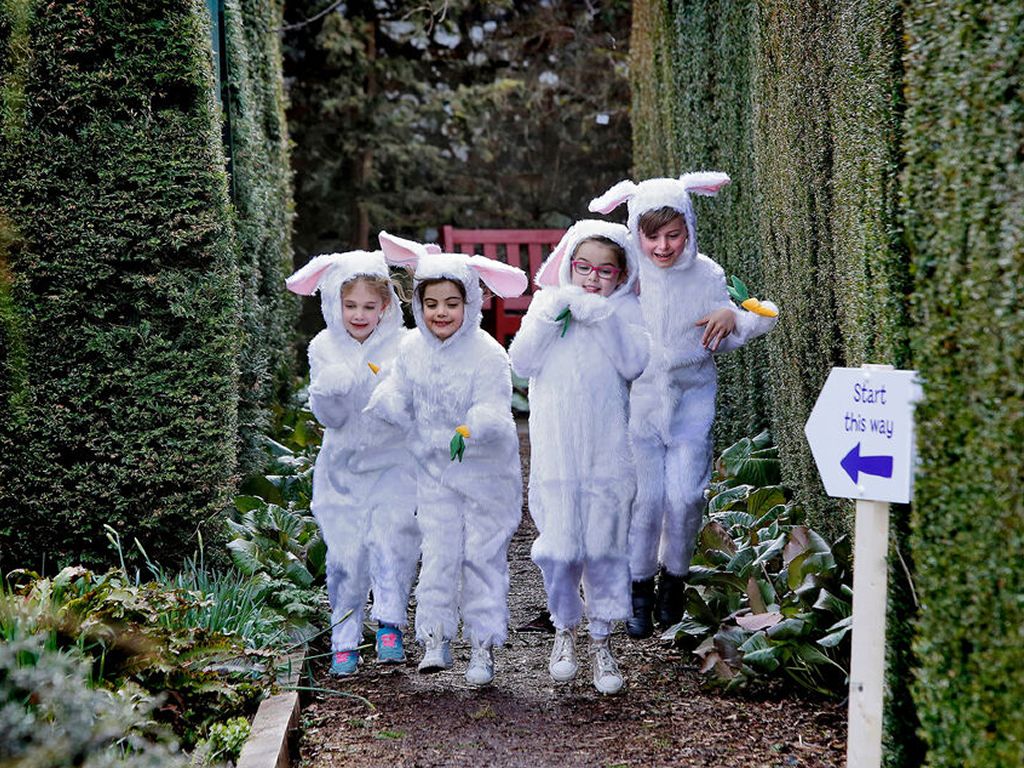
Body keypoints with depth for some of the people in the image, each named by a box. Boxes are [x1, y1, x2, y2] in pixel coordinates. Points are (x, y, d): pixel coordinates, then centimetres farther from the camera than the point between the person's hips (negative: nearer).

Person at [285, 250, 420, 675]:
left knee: (391, 540, -18)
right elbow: (328, 416, -4)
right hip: (342, 466, 2)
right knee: (344, 553, 0)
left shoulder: (402, 345, -6)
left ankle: (389, 624, -3)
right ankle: (345, 640, 12)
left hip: (392, 462, -1)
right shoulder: (324, 348, -1)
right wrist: (332, 390, -25)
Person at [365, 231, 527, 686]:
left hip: (485, 472, -3)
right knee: (438, 552, 3)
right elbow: (401, 408, 4)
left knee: (483, 556, 3)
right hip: (435, 469, 3)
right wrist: (380, 395, -17)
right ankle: (435, 639, 12)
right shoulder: (412, 350, -2)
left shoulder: (487, 355, -18)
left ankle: (483, 647, 12)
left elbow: (495, 412, -25)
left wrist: (472, 429, -46)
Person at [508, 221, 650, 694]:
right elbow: (522, 362, -4)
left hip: (607, 452, -1)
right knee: (556, 544, 2)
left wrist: (601, 315, -17)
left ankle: (601, 641, 15)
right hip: (555, 450, 1)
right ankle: (565, 629, 24)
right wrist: (551, 316, -15)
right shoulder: (547, 302, 6)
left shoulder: (624, 309, 4)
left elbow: (634, 363, -11)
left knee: (605, 544, 3)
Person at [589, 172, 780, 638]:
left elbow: (720, 343, 9)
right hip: (638, 397, -1)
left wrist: (733, 319, -12)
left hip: (691, 395, 1)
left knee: (685, 496, -6)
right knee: (645, 496, -2)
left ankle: (674, 576, 20)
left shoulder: (706, 275, -2)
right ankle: (639, 587, 17)